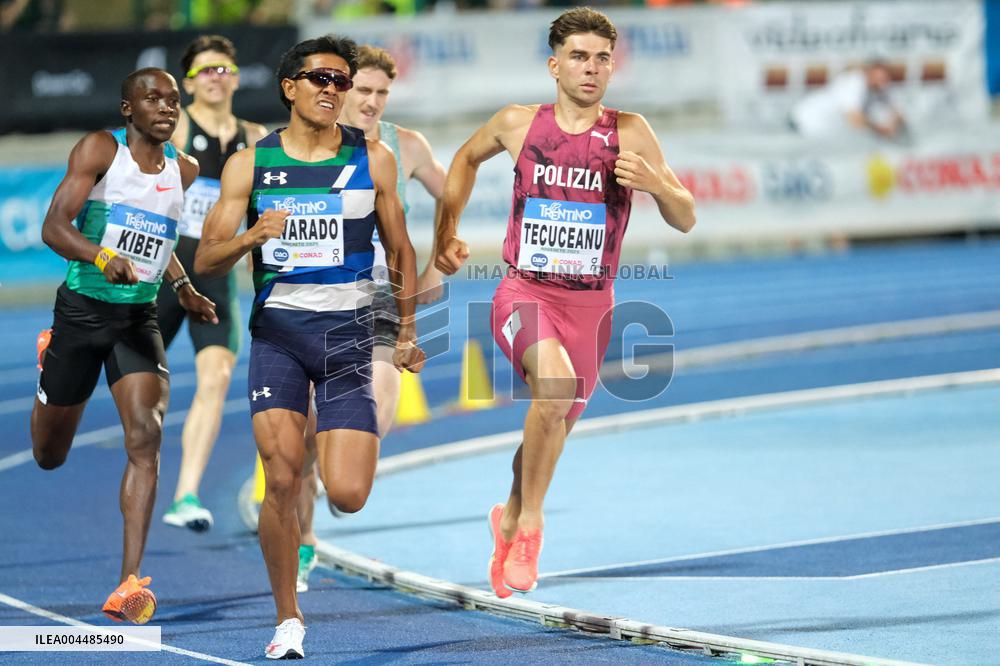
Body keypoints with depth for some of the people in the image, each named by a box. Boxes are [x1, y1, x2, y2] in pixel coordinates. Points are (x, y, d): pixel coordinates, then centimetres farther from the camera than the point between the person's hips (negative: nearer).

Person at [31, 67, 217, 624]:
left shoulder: (184, 170, 8)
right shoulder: (100, 150, -9)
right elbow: (54, 227, -18)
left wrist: (185, 290, 19)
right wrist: (102, 257, -36)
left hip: (140, 318, 3)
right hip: (82, 309, -3)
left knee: (146, 437, -19)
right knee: (49, 456, 13)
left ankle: (132, 581, -23)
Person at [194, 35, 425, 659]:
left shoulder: (372, 159, 5)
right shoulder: (249, 164, 3)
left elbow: (400, 250, 16)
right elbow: (206, 261, 1)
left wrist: (408, 333, 12)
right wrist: (251, 236, -19)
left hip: (348, 329, 0)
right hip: (277, 329, 0)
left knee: (348, 496, -9)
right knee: (281, 480, -13)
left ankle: (358, 441, 29)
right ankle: (288, 620, 3)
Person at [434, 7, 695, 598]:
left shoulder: (629, 133, -5)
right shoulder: (518, 124, -2)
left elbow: (685, 221, -5)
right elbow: (467, 159, 21)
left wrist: (654, 183, -24)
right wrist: (447, 233, 17)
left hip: (590, 305, 2)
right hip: (524, 292, -2)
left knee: (554, 428, 13)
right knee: (556, 382, -31)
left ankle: (510, 519, 44)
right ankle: (530, 523, -16)